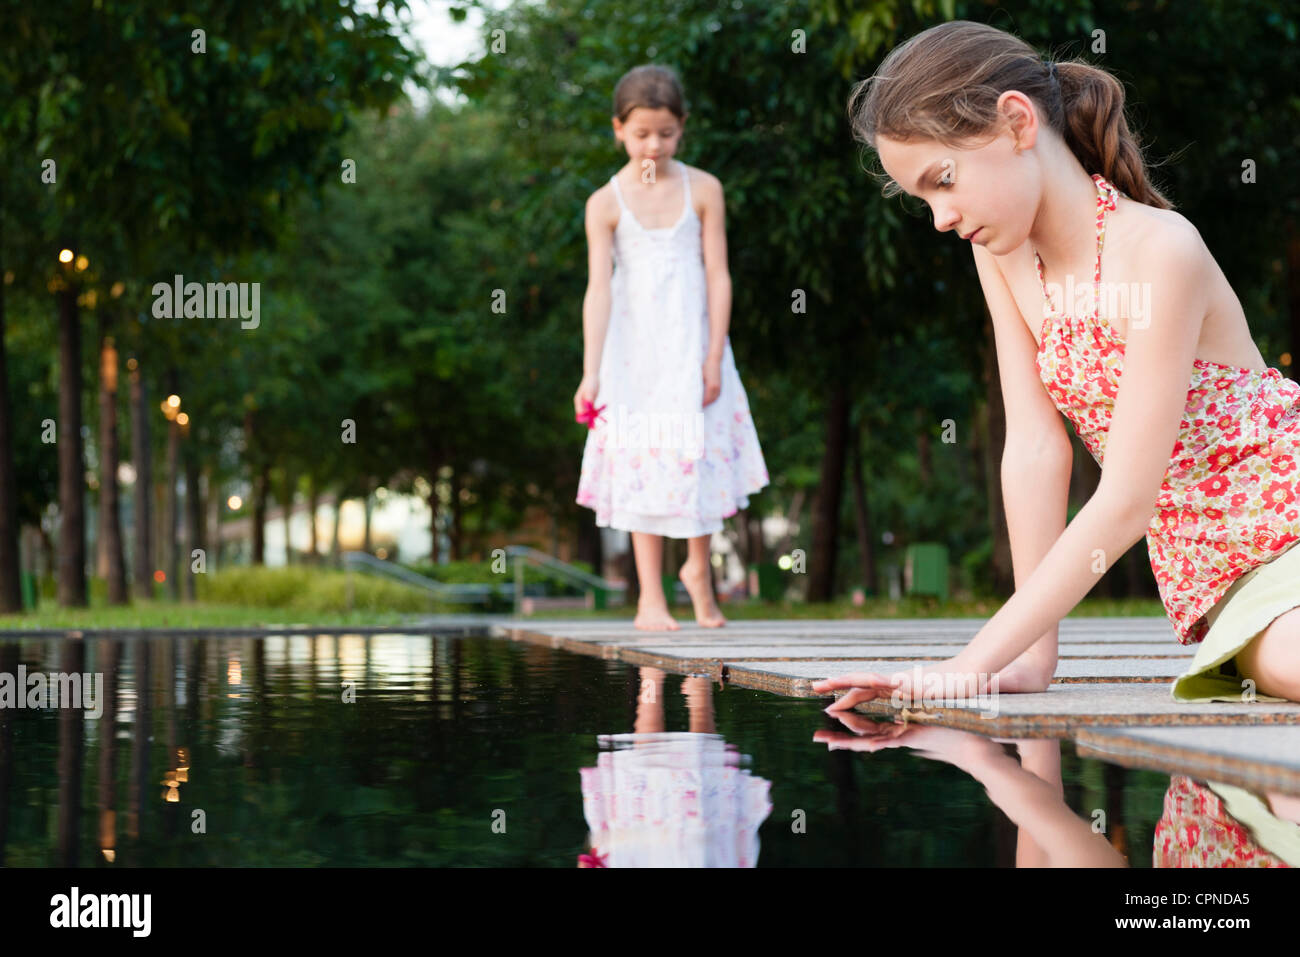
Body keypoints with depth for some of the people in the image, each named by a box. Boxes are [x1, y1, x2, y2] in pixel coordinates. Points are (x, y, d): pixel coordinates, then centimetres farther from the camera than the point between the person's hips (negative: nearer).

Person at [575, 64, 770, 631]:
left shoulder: (702, 190, -2)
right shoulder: (606, 203, -5)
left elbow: (717, 276, -1)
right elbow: (599, 289, -9)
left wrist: (714, 357, -7)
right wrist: (590, 373, -15)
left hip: (692, 345, 1)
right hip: (635, 351, -1)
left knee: (701, 457, 3)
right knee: (642, 465, 0)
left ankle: (699, 567, 28)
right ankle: (650, 598, 6)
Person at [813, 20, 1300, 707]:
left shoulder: (1157, 250, -20)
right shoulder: (1000, 253, 1)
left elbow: (1126, 503, -22)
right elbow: (1034, 450, -2)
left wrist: (975, 663, -24)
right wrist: (1033, 655, -9)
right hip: (1206, 579, 4)